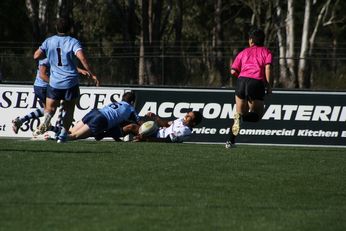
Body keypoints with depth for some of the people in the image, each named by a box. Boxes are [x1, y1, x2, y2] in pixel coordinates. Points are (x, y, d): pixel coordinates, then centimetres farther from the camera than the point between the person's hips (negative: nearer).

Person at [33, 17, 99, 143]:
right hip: (71, 83, -1)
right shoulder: (73, 42, -6)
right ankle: (63, 135, 4)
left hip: (54, 82, 1)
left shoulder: (49, 42, 3)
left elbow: (36, 56, 2)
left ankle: (46, 119, -25)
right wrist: (91, 73, -18)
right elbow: (82, 57, -20)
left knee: (50, 108, 8)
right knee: (69, 110, 13)